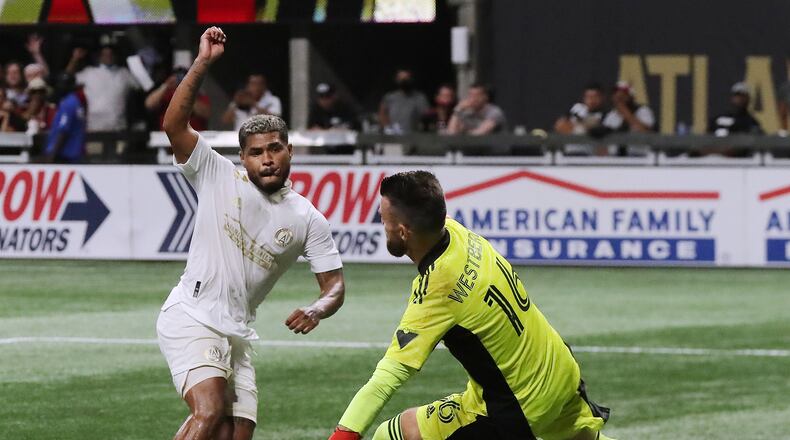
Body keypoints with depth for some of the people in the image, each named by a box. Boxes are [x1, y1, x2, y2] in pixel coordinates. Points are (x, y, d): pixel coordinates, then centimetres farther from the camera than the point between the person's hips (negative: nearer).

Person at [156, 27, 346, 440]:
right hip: (190, 318, -6)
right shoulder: (218, 177, -4)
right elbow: (174, 124, -16)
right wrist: (203, 62, -24)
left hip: (237, 335, 6)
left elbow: (334, 283, 6)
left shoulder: (308, 220, 5)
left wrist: (316, 309, -18)